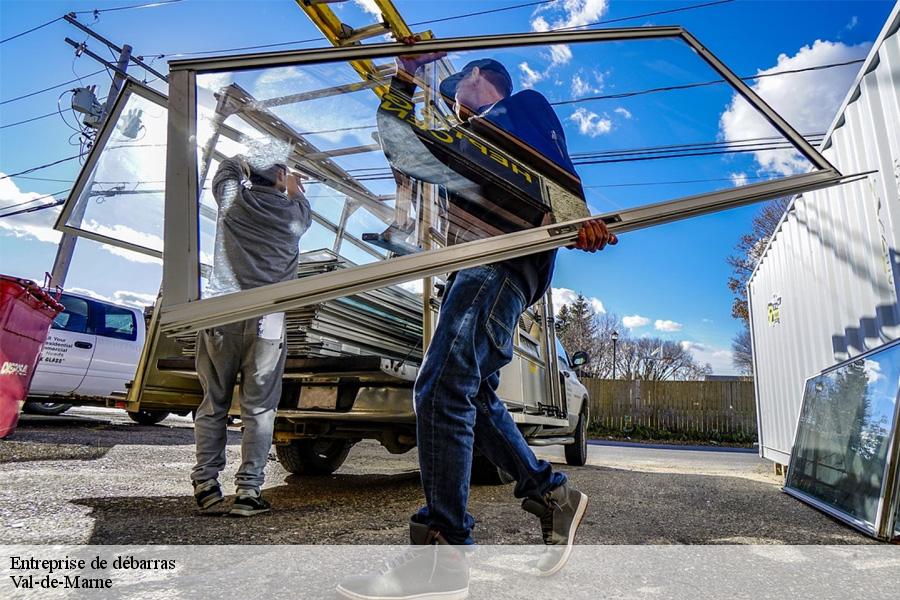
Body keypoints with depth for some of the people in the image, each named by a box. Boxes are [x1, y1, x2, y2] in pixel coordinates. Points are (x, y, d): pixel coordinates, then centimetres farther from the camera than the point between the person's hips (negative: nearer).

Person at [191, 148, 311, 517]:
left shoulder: (232, 198, 5)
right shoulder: (293, 213, 3)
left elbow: (228, 168, 28)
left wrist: (247, 164, 47)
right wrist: (294, 189, 47)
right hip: (266, 323, -1)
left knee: (213, 404, 12)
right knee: (259, 409, 4)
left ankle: (205, 484, 18)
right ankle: (248, 491, 7)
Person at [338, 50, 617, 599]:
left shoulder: (522, 105, 16)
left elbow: (558, 171, -3)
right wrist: (406, 76, 29)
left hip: (511, 256, -10)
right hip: (483, 264, 10)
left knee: (443, 389, -21)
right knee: (473, 394, 9)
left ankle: (443, 553, -18)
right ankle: (553, 495, 17)